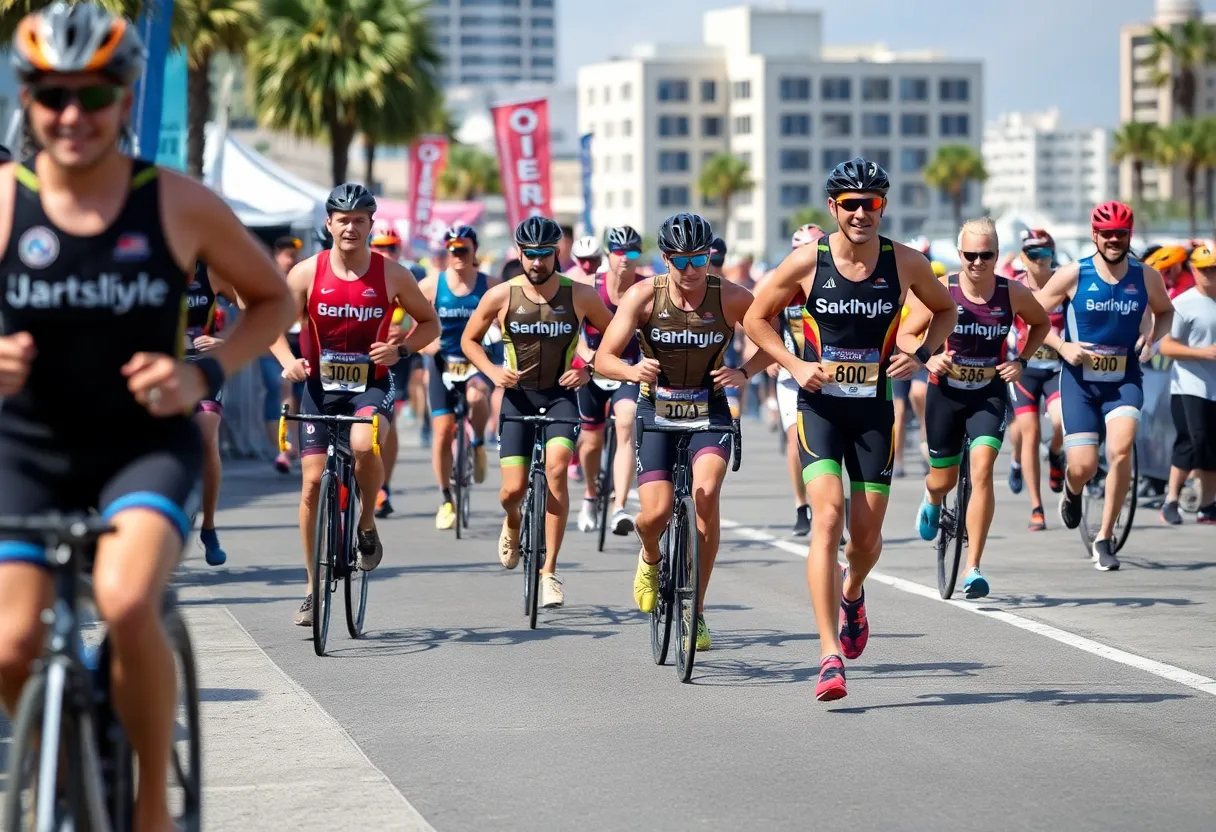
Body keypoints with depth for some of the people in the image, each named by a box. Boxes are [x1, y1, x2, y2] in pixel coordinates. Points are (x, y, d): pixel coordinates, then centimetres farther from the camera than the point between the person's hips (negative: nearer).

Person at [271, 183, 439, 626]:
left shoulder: (391, 274, -6)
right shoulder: (307, 273, -6)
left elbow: (429, 322, 6)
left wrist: (400, 349, -13)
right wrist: (288, 361, -15)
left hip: (371, 385, -2)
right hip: (321, 386, 2)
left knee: (364, 444, -33)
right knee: (313, 481, -3)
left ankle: (367, 524, -3)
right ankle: (314, 588, 11)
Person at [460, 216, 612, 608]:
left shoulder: (580, 295, -7)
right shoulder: (501, 296, -7)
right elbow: (469, 339, 7)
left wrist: (588, 370, -6)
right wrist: (492, 371, -9)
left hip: (561, 394, -1)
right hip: (519, 395, 1)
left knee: (556, 467, -25)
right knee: (513, 490, -8)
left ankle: (549, 571, -17)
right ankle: (513, 524, 34)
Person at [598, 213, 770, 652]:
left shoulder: (730, 297, -14)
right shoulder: (644, 295, -14)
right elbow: (604, 357, -16)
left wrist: (743, 372, -21)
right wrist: (633, 371, -37)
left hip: (709, 410, 0)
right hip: (656, 411, 0)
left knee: (706, 494, -24)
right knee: (655, 513, -14)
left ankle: (697, 610, -11)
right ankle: (650, 559, 27)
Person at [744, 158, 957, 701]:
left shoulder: (904, 263, -4)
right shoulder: (807, 262, -8)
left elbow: (945, 310, 14)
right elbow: (756, 317, 4)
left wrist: (920, 355, -3)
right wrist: (795, 364, -10)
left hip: (874, 409, 2)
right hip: (820, 406, -2)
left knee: (867, 534, 6)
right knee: (828, 517, -18)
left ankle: (852, 594, 44)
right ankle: (830, 656, -19)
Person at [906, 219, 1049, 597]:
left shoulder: (1013, 293, -11)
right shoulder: (941, 291, -15)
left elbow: (1041, 323, 9)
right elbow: (905, 335, -7)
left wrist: (1021, 360, -5)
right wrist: (929, 357, -26)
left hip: (990, 393, 0)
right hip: (946, 392, 0)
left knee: (982, 470, -19)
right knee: (944, 479, 11)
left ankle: (973, 568, -14)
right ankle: (932, 503, 53)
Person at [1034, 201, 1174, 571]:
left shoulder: (1146, 277, -1)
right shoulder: (1073, 274, -8)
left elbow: (1165, 311, 18)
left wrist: (1152, 338, -2)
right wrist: (1063, 346, -15)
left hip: (1124, 380, 1)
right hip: (1080, 379, -1)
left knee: (1121, 451, -23)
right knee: (1084, 465, -9)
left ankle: (1104, 539, -7)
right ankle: (1072, 491, 33)